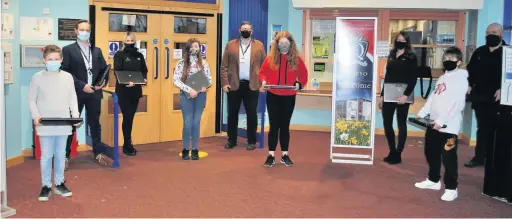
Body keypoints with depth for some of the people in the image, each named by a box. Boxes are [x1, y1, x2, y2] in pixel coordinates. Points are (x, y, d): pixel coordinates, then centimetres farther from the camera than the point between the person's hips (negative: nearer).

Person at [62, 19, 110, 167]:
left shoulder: (97, 51, 13)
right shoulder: (68, 50, -2)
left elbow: (104, 69, 13)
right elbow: (65, 72, -10)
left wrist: (104, 82, -7)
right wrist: (82, 85, -17)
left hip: (94, 93, 4)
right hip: (76, 93, -4)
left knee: (95, 123, 12)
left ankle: (99, 153, 21)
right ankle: (64, 155, 12)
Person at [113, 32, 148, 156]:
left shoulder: (139, 56, 12)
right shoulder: (119, 55, -2)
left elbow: (144, 70, 13)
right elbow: (117, 72, -12)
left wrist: (144, 79, -9)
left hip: (135, 91, 5)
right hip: (123, 91, -5)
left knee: (131, 118, 11)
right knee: (127, 117, -6)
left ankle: (128, 144, 21)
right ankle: (127, 146, 2)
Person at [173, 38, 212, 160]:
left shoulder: (204, 63, 6)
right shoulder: (181, 63, -1)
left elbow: (209, 79, 8)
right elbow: (176, 80, -7)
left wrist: (205, 86, -14)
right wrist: (189, 90, -16)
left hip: (200, 95, 2)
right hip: (186, 96, -2)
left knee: (196, 122, 5)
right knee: (188, 123, -1)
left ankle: (195, 150, 13)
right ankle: (185, 149, 13)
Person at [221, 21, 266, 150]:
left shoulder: (259, 45, 6)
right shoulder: (231, 45, 5)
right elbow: (224, 66, 2)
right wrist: (224, 83, -6)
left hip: (252, 85, 0)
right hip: (234, 85, 1)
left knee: (252, 114, 3)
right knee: (232, 113, 7)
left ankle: (251, 141, 13)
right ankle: (231, 140, 19)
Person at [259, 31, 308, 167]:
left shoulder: (297, 60, -2)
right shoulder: (270, 58, -3)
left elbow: (304, 76, 3)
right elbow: (262, 72, 4)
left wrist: (298, 83, -16)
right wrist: (263, 81, -16)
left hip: (289, 97, 0)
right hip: (273, 96, 0)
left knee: (285, 126, 9)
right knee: (274, 126, 2)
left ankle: (285, 155, 18)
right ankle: (271, 155, 8)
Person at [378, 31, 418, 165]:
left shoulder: (411, 57, -2)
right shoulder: (391, 55, 13)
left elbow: (413, 79, -9)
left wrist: (406, 95, -19)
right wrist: (382, 95, 13)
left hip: (402, 96, -5)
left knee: (401, 124, 3)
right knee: (387, 123, 6)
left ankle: (398, 154, 9)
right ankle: (392, 151, 20)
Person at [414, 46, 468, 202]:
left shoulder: (461, 79, -8)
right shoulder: (442, 78, 19)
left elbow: (456, 104, -18)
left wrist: (441, 121, -23)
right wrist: (422, 113, 11)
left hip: (448, 126, -8)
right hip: (433, 124, 9)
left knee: (448, 158, -5)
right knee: (431, 153, 17)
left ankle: (451, 188, 5)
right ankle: (433, 180, 33)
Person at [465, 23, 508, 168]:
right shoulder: (479, 52, 12)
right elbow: (470, 70, 14)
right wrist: (469, 85, 0)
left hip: (497, 99, -4)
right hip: (479, 97, 4)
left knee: (495, 129, 3)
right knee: (482, 128, 10)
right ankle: (479, 157, 16)